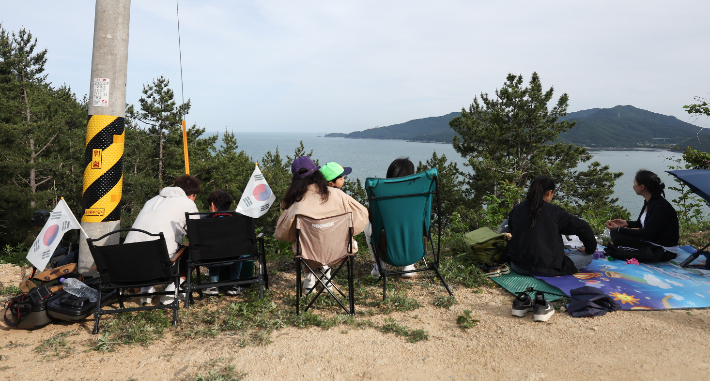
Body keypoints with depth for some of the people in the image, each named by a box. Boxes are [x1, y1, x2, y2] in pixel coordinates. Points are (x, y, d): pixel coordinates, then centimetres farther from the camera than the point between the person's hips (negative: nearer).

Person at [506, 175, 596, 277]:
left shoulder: (516, 210, 2)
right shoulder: (555, 212, -8)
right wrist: (589, 249, 14)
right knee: (587, 256, 10)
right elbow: (583, 227, -4)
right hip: (546, 270, -4)